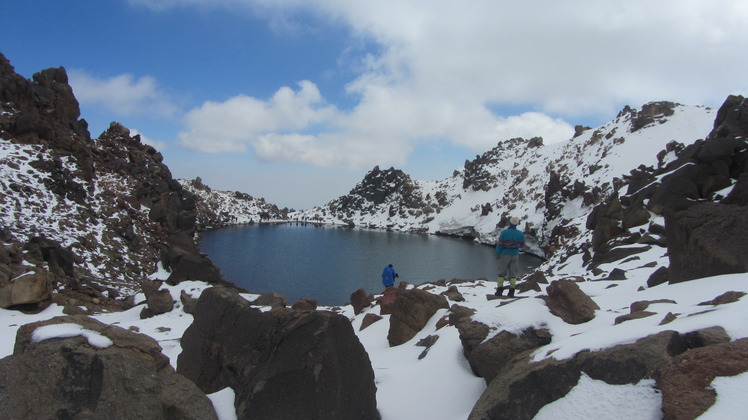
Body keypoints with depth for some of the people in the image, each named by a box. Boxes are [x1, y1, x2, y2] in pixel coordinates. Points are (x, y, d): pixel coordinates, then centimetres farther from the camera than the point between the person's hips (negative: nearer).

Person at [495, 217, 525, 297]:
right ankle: (511, 291, 5)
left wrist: (497, 253, -1)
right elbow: (522, 245, 5)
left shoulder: (504, 232, -14)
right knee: (513, 273, 9)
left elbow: (499, 244, -12)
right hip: (515, 255, 2)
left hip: (505, 254, -2)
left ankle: (500, 290, 5)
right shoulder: (520, 233, -5)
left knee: (502, 272, 8)